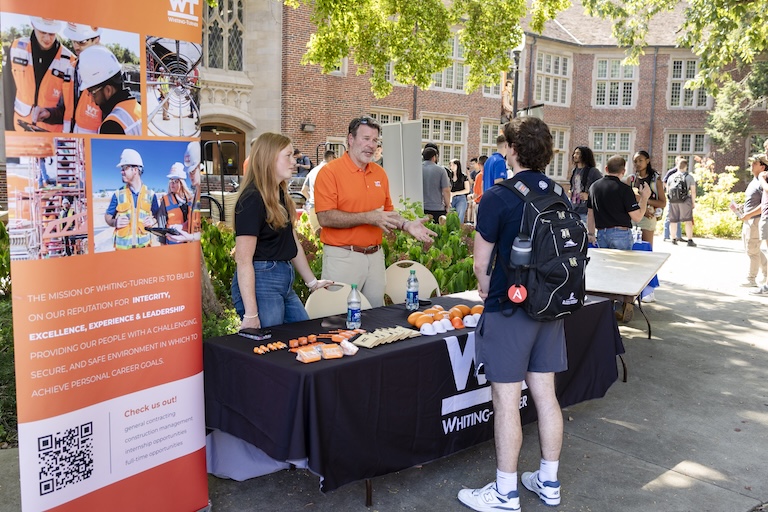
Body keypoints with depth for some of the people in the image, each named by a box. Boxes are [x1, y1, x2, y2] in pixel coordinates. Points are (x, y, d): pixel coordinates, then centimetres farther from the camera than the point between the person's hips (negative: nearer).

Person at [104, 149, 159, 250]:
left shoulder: (150, 194, 3)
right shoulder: (118, 194, 2)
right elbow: (107, 216, 8)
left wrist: (153, 221, -10)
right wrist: (114, 222, -13)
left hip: (144, 244, 0)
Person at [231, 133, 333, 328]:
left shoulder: (281, 195, 12)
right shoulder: (252, 199, -16)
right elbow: (243, 259, -20)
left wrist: (312, 282, 20)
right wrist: (250, 314, -23)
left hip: (285, 282, 9)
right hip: (260, 283, -9)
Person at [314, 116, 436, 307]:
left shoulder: (380, 173, 10)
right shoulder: (330, 172, -8)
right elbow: (325, 218, -17)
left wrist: (407, 225, 0)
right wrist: (368, 217, -21)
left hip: (375, 256, 6)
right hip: (343, 256, -5)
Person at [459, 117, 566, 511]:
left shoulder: (497, 198, -14)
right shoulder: (560, 197, 4)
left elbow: (481, 262, -10)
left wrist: (486, 287, 9)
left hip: (510, 309, -6)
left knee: (506, 400, 2)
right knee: (545, 394, 14)